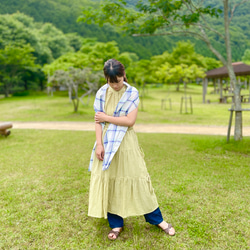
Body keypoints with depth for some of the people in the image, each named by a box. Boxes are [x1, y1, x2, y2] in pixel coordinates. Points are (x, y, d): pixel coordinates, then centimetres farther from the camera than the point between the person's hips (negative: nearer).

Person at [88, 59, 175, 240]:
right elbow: (98, 121, 0)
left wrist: (106, 117, -10)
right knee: (108, 181, 6)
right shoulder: (102, 93, 1)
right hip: (106, 142, 3)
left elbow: (130, 121, -14)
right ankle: (116, 224, 23)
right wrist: (99, 144, -10)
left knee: (137, 179, 4)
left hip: (126, 143, -2)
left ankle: (157, 219, 22)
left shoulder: (132, 93, -6)